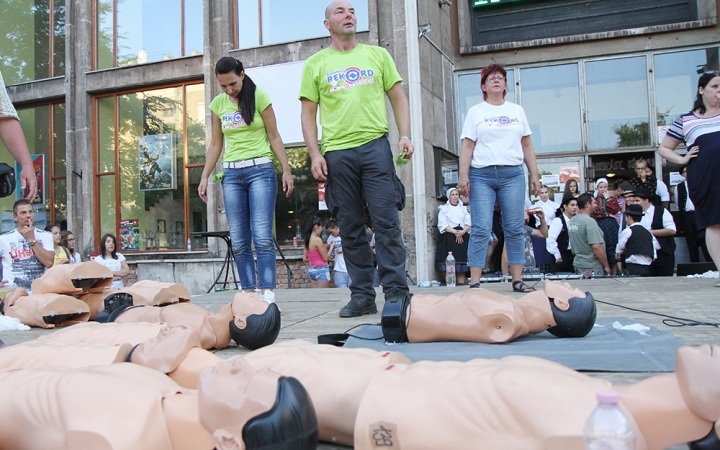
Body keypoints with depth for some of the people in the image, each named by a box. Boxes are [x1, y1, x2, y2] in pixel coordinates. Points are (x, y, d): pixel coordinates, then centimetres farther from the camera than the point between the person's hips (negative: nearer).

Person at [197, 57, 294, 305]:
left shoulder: (259, 96, -1)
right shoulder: (217, 104, 11)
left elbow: (274, 137, 1)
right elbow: (215, 144, 16)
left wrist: (286, 170, -5)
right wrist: (204, 177, 11)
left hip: (260, 170, -4)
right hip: (231, 173, 4)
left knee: (262, 236, -13)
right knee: (238, 241, 1)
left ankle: (268, 294, -12)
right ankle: (249, 292, 6)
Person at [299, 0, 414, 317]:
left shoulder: (378, 55, 14)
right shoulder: (316, 64, 13)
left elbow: (398, 98, 13)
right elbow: (308, 114, 10)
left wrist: (405, 135, -2)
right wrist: (314, 154, -2)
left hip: (375, 146, 0)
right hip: (337, 153, 1)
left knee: (387, 223, -6)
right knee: (350, 229, 3)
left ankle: (397, 293, 0)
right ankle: (362, 296, 11)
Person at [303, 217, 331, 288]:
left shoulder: (307, 240, 6)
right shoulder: (317, 240, -16)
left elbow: (304, 259, 11)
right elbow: (325, 258, -11)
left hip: (311, 269, 8)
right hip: (321, 270, -8)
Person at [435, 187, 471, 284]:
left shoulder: (464, 209, 22)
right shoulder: (444, 208, 12)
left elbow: (468, 223, 9)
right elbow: (442, 225, -1)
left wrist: (462, 232, -12)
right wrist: (455, 232, -13)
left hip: (463, 236, 3)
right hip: (449, 237, -3)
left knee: (462, 260, -6)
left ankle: (461, 282, -8)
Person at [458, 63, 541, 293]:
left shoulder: (517, 110, 17)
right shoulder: (476, 112, 10)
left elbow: (527, 145, 15)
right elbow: (467, 146, 2)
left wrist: (534, 175, 9)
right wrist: (463, 175, -9)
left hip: (513, 174, 3)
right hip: (482, 175, -2)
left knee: (514, 228, 1)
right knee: (481, 229, -7)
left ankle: (517, 280, 5)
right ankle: (474, 282, -7)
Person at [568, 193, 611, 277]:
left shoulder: (572, 221, 6)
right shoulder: (589, 221, -19)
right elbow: (596, 246, -22)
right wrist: (606, 266, -14)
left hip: (578, 264, 8)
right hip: (592, 267, -8)